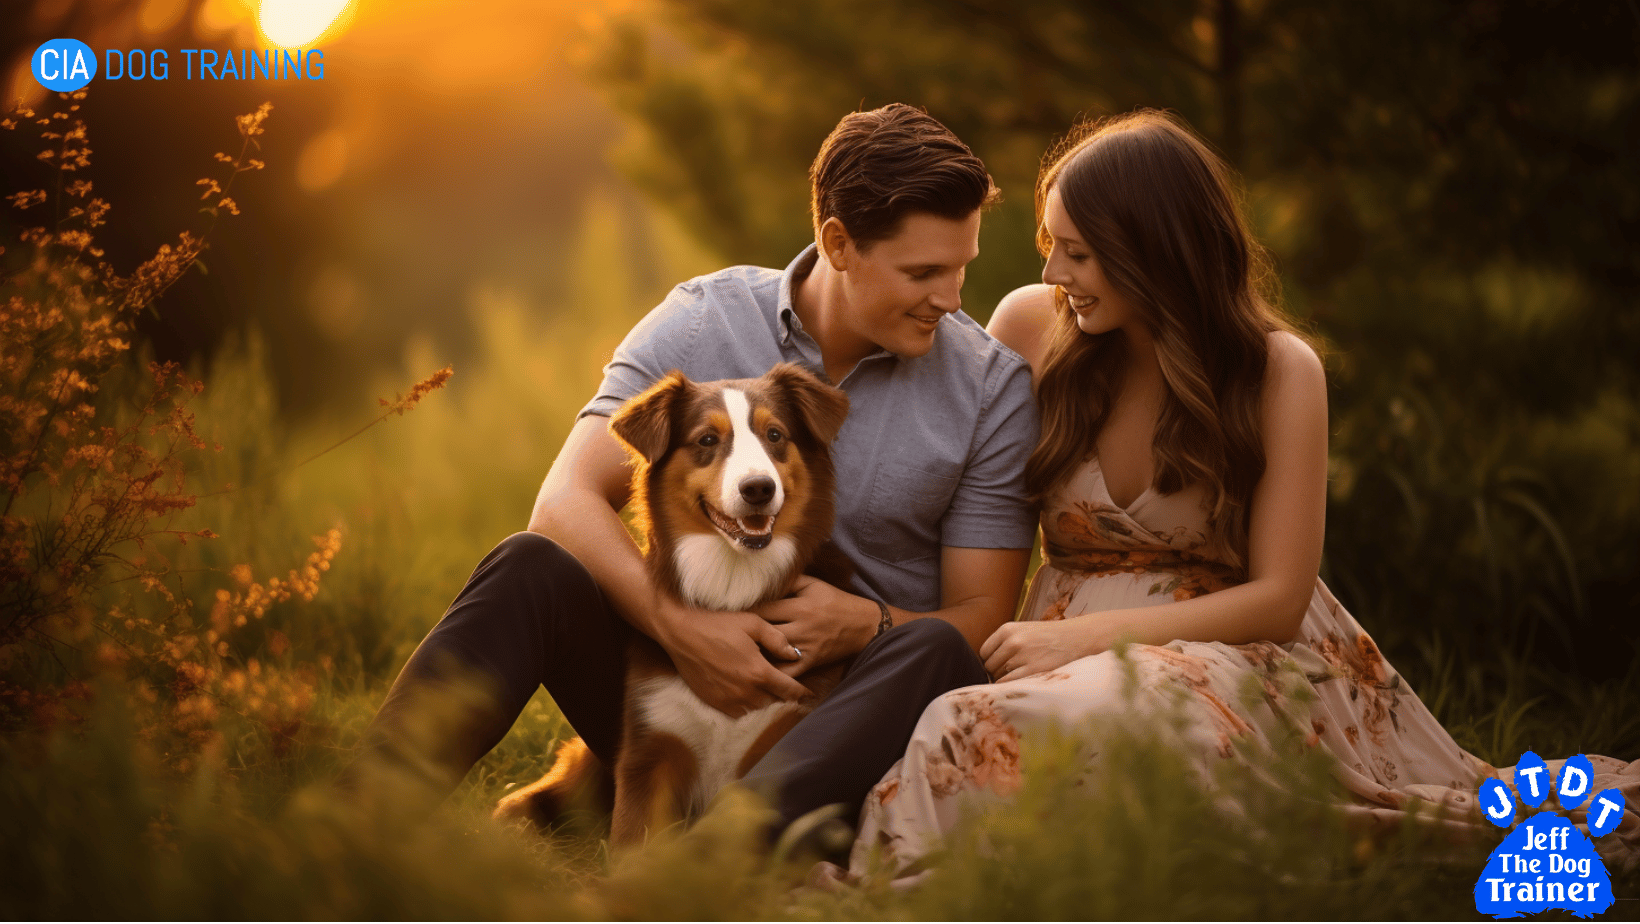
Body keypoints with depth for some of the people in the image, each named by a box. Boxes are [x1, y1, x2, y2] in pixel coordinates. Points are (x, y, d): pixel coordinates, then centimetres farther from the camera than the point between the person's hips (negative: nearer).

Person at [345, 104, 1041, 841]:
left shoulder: (993, 388, -1)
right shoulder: (702, 324, -1)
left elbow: (982, 616, 0)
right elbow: (567, 502, -10)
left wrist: (871, 626, -21)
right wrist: (678, 627, -26)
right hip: (681, 683, 1)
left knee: (934, 652, -34)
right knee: (530, 568, -24)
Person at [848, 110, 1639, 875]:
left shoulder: (1278, 371, -6)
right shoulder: (1031, 326, 2)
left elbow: (1279, 598, -8)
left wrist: (1087, 633, -16)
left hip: (1229, 653, -2)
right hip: (1068, 646, 3)